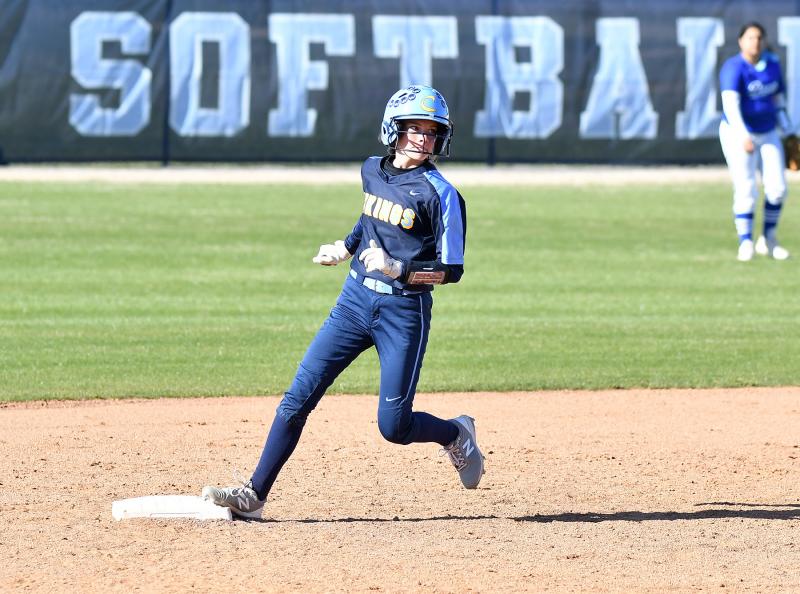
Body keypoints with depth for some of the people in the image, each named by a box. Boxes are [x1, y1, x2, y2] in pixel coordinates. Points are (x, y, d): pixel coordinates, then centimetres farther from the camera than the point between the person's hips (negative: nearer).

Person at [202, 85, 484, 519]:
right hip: (355, 299, 5)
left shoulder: (439, 194, -13)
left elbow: (451, 269, -14)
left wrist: (398, 269, -25)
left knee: (393, 426, -4)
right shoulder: (372, 171, 6)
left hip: (404, 311, -5)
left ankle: (455, 434, 28)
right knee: (299, 397, -3)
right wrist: (345, 249, 17)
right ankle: (255, 495, 0)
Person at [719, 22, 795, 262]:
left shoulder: (772, 64, 3)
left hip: (768, 133, 6)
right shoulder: (734, 68, -18)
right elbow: (730, 104, -30)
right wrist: (743, 136, -43)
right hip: (738, 134, -6)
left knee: (777, 188, 0)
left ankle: (768, 240, 15)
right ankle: (745, 243, -5)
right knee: (746, 190, -11)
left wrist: (787, 132, 12)